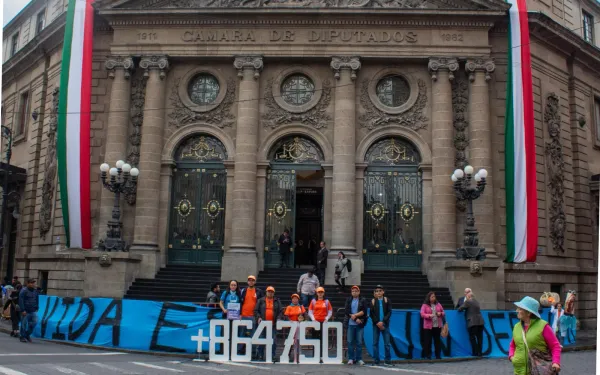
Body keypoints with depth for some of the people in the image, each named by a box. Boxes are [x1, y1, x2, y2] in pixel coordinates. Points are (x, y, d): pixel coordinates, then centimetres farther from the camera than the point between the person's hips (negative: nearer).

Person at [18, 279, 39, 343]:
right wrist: (22, 310, -16)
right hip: (26, 311, -5)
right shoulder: (24, 291, -8)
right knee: (24, 324, 0)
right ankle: (23, 337, 13)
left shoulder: (35, 291, 11)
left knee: (35, 321, -4)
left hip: (33, 311, 5)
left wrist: (37, 308, 11)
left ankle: (27, 334, 14)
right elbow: (21, 301, -12)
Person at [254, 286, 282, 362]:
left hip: (273, 324, 0)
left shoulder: (277, 301, 11)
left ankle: (273, 356, 3)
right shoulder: (261, 301, 9)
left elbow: (280, 311, 8)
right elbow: (256, 310, 6)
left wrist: (278, 318, -8)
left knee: (274, 341, -4)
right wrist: (258, 317, -9)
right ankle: (261, 356, 15)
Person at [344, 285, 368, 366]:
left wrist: (355, 315, -12)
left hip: (360, 325, -1)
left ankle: (359, 359, 7)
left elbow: (364, 311, -4)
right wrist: (356, 319, -9)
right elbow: (347, 311, -1)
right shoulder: (348, 300, 9)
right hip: (350, 324, 1)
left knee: (359, 342, 1)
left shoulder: (363, 301, 6)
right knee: (350, 342, 2)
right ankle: (351, 358, 10)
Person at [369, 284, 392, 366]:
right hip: (376, 325, 1)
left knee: (387, 343, 0)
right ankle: (376, 361, 9)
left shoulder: (387, 300, 3)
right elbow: (371, 314, 2)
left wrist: (383, 322, -12)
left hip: (385, 324, -1)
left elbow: (389, 312, -2)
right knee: (375, 343, 3)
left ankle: (388, 360, 8)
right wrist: (377, 323, -9)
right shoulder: (373, 301, 5)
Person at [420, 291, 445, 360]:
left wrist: (440, 313, -6)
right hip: (428, 326, -3)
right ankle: (428, 355, 5)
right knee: (428, 341, -3)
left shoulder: (438, 304, 12)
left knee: (437, 340, 5)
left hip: (437, 326, 3)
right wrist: (429, 315, -24)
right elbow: (422, 314, -8)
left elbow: (443, 313, 17)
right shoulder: (425, 305, 0)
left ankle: (438, 355, 13)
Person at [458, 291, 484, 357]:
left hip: (472, 322, -7)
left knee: (472, 338, 0)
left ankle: (475, 353, -2)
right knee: (480, 337, 9)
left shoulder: (467, 302, -4)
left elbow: (460, 309, -4)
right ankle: (479, 352, 11)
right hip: (480, 322, 7)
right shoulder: (477, 302, 18)